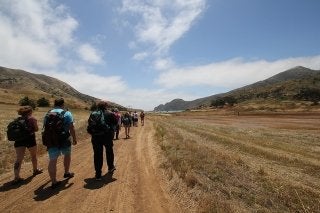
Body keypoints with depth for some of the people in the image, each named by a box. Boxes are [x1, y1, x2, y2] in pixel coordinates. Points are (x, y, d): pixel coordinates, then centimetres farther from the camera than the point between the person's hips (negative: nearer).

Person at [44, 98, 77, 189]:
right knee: (67, 155, 21)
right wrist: (74, 139, -3)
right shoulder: (67, 113, -7)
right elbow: (71, 128, -12)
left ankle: (54, 181, 6)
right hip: (64, 140, -3)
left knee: (52, 160, 4)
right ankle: (67, 172, 36)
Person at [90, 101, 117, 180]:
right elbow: (115, 122, -1)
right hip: (107, 136, -1)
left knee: (97, 155, 8)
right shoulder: (110, 114, -8)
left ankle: (98, 174, 11)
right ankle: (110, 167, 39)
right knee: (109, 151, 21)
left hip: (96, 137, 1)